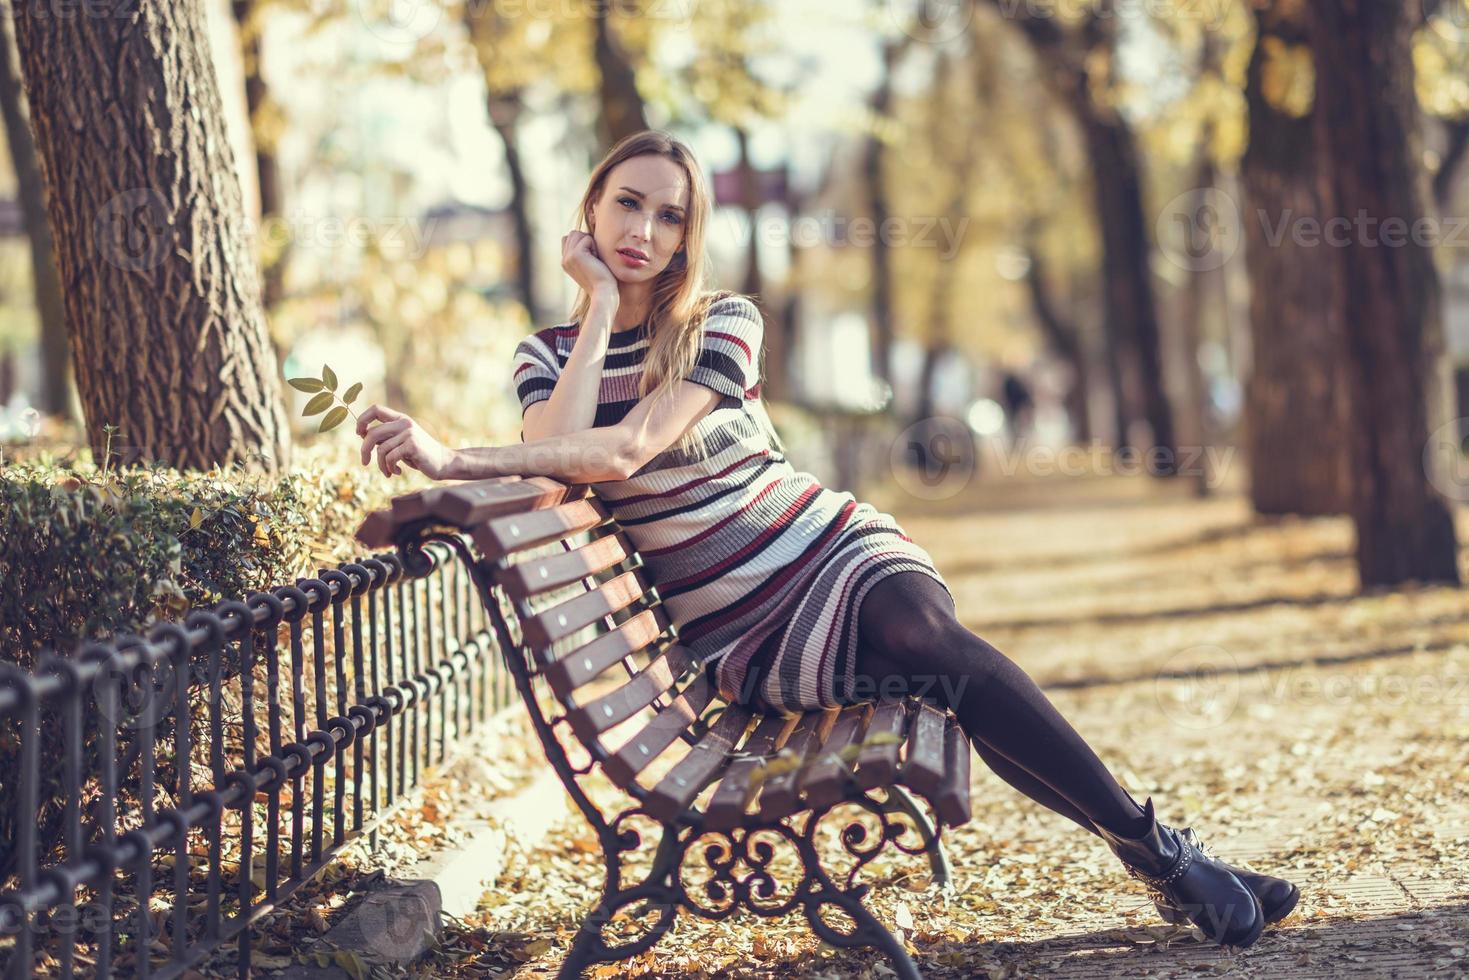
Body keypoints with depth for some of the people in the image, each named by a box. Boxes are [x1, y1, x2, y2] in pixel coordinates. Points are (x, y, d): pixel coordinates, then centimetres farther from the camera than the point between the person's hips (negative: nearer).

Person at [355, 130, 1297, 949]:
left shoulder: (722, 323, 0)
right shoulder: (548, 356, 7)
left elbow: (622, 450, -17)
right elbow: (555, 454, -17)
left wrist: (455, 458, -23)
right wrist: (599, 303, -9)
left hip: (830, 545, 1)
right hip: (737, 631, 0)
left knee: (926, 631, -33)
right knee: (942, 661, -28)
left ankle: (1158, 846, -26)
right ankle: (1162, 860, -24)